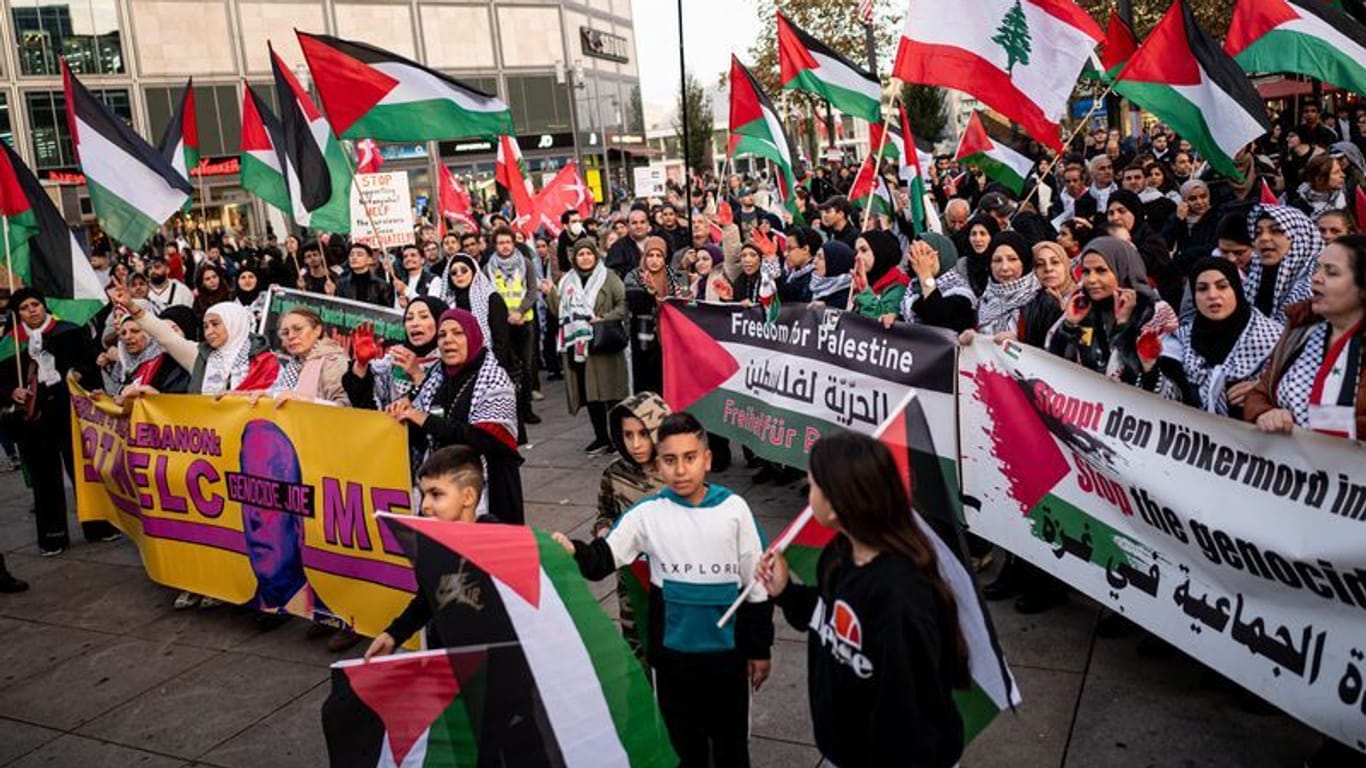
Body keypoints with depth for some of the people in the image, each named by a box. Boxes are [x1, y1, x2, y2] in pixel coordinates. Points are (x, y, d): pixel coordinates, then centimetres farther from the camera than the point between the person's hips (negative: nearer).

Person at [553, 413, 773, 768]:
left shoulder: (733, 509, -9)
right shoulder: (648, 513, -9)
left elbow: (756, 583, -2)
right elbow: (603, 558, -14)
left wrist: (759, 648, 2)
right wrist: (574, 552, -37)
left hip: (727, 650, 0)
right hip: (672, 651, 0)